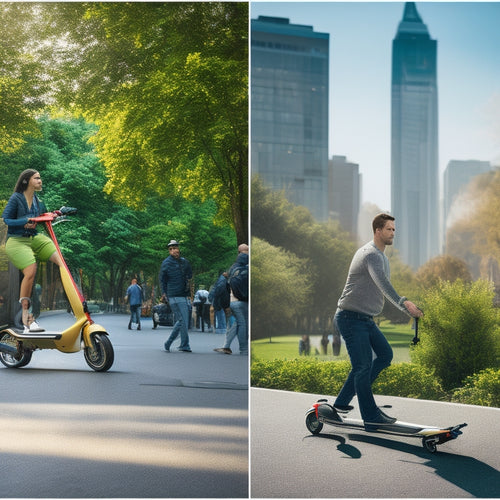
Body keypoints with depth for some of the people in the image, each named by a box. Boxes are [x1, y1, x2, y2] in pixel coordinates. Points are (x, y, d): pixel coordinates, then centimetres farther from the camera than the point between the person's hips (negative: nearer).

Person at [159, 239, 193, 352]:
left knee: (181, 322, 8)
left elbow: (190, 275, 28)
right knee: (182, 321, -10)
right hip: (174, 296, -6)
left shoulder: (185, 262, 12)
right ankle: (185, 346, -2)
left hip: (185, 296, 6)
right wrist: (164, 293, 5)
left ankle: (168, 343, 18)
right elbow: (162, 280, 5)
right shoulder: (166, 263, -2)